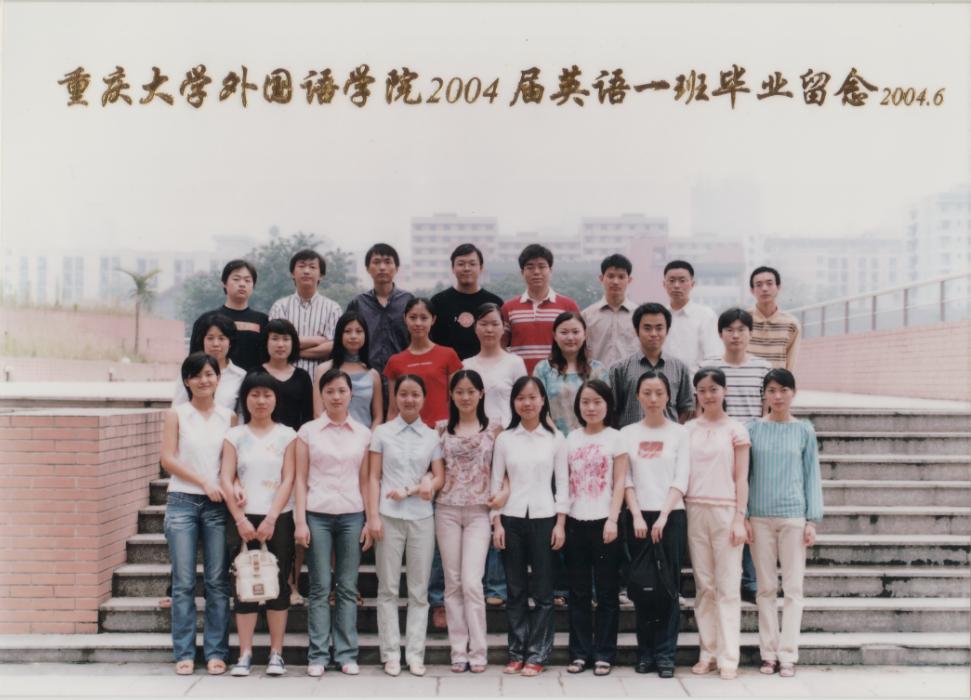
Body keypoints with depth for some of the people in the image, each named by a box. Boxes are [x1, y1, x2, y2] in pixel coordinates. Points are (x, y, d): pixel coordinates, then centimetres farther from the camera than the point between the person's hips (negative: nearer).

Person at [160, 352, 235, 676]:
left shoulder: (229, 417, 8)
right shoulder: (176, 415, 3)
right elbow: (168, 459, -4)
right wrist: (204, 482, -11)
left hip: (218, 504, 1)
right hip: (182, 502, -1)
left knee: (217, 581, 2)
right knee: (183, 582, 1)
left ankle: (216, 652, 9)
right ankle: (184, 653, 8)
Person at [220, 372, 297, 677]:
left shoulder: (286, 435, 6)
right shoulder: (235, 435, 7)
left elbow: (288, 480, -1)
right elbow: (226, 479, 0)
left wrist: (271, 519, -11)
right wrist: (240, 520, -10)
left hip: (278, 519, 0)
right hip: (244, 519, 0)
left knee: (278, 584, 2)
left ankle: (276, 654, 8)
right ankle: (245, 655, 5)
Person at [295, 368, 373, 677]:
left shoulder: (363, 434, 9)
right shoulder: (308, 431, 4)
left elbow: (365, 481, 9)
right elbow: (300, 479, 3)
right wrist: (300, 521, -4)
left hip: (352, 516, 2)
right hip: (317, 515, -1)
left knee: (348, 588, 4)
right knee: (320, 588, -1)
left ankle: (346, 654, 11)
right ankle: (318, 655, 7)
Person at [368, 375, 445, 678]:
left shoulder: (432, 436, 9)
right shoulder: (382, 432, 5)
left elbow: (439, 476, 5)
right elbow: (374, 477, 2)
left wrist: (424, 486, -13)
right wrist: (373, 516, -6)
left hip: (421, 516, 1)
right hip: (388, 516, -1)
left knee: (419, 590, 4)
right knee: (388, 588, 2)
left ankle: (415, 653, 9)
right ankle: (391, 653, 9)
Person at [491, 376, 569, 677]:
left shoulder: (556, 438, 4)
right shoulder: (504, 439, 5)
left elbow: (562, 482, 4)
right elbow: (496, 482, 6)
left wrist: (560, 522, -3)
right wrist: (496, 522, -1)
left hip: (544, 518, -1)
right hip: (512, 519, 1)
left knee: (542, 591, 0)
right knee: (515, 590, 5)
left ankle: (536, 655, 7)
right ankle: (516, 653, 12)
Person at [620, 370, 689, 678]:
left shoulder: (679, 433, 4)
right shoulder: (627, 434, 8)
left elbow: (680, 480, -2)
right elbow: (625, 479, 3)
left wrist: (663, 517, -12)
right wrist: (637, 516, -8)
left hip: (671, 515, -1)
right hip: (638, 517, 1)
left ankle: (665, 655, 1)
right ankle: (645, 653, 8)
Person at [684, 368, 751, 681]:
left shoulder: (736, 430, 2)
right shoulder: (688, 430, 10)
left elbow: (741, 478, 0)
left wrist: (739, 518, -7)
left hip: (725, 511, -3)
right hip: (695, 511, 3)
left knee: (727, 587, -2)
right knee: (704, 586, 7)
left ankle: (728, 658, 2)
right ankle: (708, 653, 13)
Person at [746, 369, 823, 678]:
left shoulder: (804, 430, 5)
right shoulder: (754, 428, 4)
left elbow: (811, 475, 5)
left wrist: (812, 520, 0)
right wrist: (742, 516, -1)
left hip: (793, 516, 0)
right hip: (760, 516, 0)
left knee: (793, 588, 1)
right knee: (766, 588, 5)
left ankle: (788, 655, 5)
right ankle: (769, 653, 11)